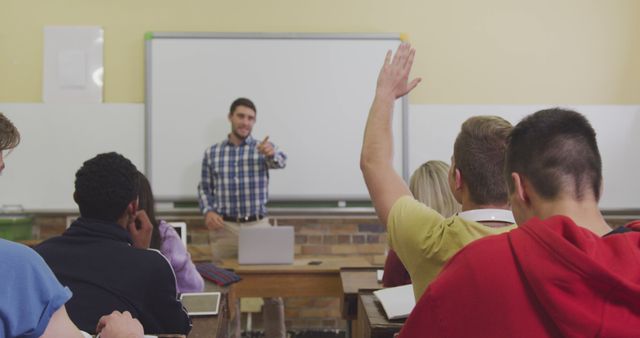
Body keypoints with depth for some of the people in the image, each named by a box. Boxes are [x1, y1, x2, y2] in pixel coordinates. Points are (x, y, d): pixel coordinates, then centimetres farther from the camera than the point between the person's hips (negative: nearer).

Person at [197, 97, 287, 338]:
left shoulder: (263, 148, 1)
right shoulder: (212, 153, 6)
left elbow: (280, 162, -21)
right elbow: (204, 188, 10)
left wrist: (272, 154, -45)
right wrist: (208, 211, -9)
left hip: (258, 226, -1)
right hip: (225, 228, 1)